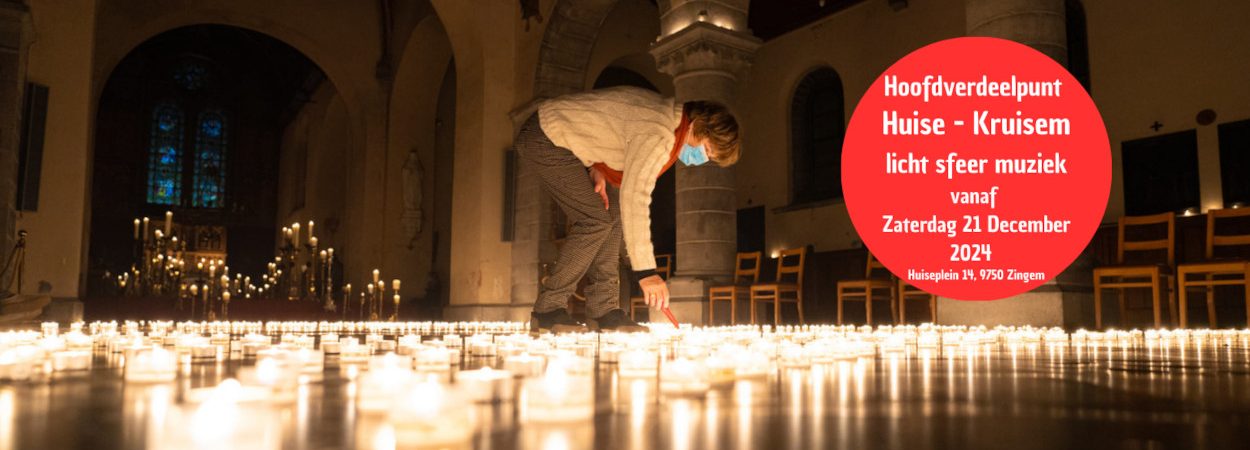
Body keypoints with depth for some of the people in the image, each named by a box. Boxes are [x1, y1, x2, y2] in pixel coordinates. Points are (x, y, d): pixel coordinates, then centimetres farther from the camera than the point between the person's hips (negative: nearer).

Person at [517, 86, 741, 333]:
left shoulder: (665, 110, 5)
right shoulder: (659, 134, -27)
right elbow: (635, 197, -33)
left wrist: (597, 167, -3)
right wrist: (646, 271, -33)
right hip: (544, 139, -10)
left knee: (613, 211, 4)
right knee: (596, 220, -14)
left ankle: (605, 310, 4)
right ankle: (548, 309, -5)